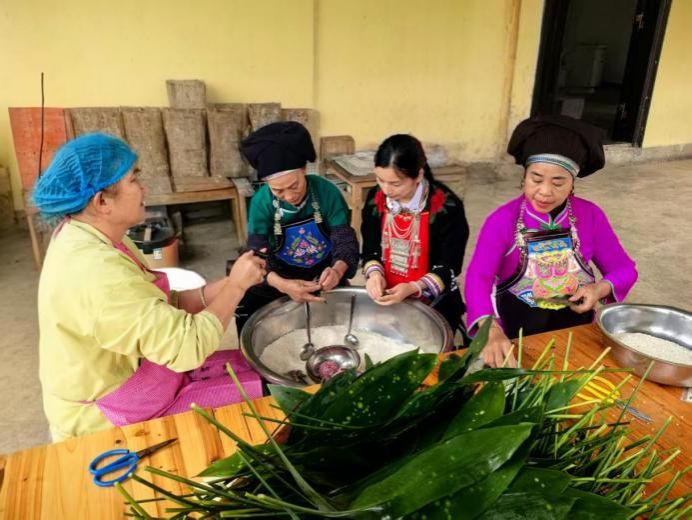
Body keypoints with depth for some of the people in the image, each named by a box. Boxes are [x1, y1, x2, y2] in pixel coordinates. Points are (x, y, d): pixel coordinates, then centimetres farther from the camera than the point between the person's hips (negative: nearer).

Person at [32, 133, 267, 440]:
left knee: (256, 371, 11)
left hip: (122, 380, 9)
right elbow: (190, 345, -31)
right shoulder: (97, 272, -33)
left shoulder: (90, 238, -1)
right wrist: (236, 286, -18)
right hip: (111, 422, -9)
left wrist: (225, 286, -9)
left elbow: (163, 307, 2)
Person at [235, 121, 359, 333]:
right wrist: (282, 284, -45)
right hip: (282, 273, 0)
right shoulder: (261, 202, -21)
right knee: (246, 304, -18)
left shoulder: (327, 192, -21)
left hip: (324, 271, 0)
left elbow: (346, 241, -20)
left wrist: (337, 270, -44)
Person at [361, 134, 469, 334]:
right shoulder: (376, 198, -5)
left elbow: (449, 268, -15)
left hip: (433, 303, -4)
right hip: (386, 296, 4)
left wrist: (413, 288, -30)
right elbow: (370, 248, 5)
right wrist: (374, 273, -17)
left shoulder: (447, 207, -19)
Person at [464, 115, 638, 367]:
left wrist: (601, 288, -17)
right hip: (516, 332, -2)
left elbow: (624, 269, 6)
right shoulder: (502, 220, -14)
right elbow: (477, 278, -28)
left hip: (574, 329, 3)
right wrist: (491, 330, -46)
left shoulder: (591, 216, -4)